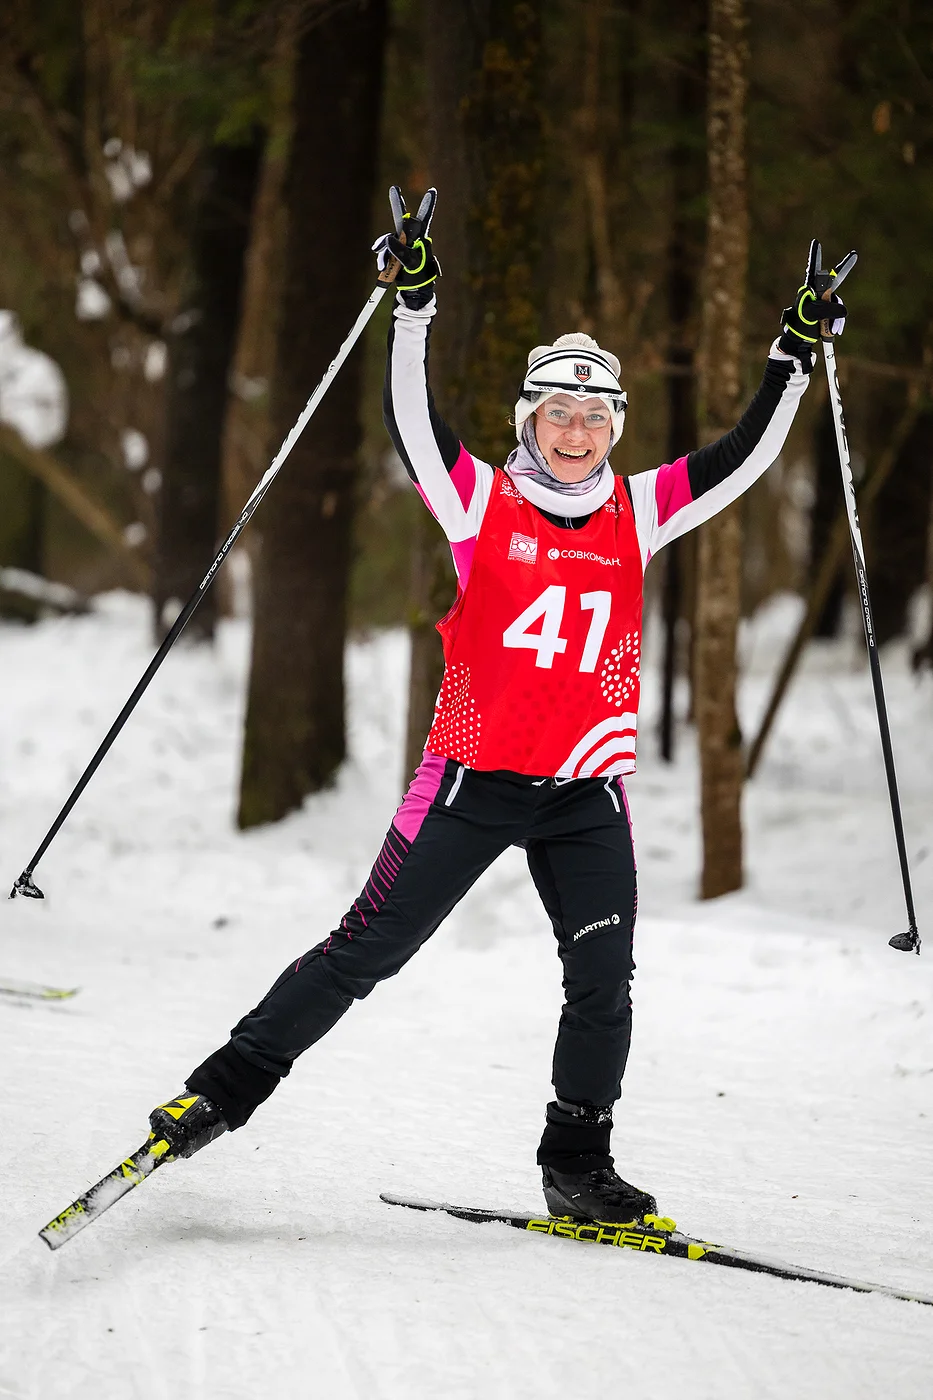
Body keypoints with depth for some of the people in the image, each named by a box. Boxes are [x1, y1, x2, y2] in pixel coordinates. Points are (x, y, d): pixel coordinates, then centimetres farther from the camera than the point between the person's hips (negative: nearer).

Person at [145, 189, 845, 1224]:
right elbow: (412, 421, -15)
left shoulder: (637, 514, 7)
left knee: (603, 982, -2)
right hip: (473, 777, -3)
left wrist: (795, 356, 2)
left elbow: (745, 456, 10)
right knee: (367, 951, -2)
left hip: (586, 790, 3)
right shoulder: (483, 501, -2)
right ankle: (229, 1086, 8)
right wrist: (414, 304, -25)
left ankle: (577, 1166, 12)